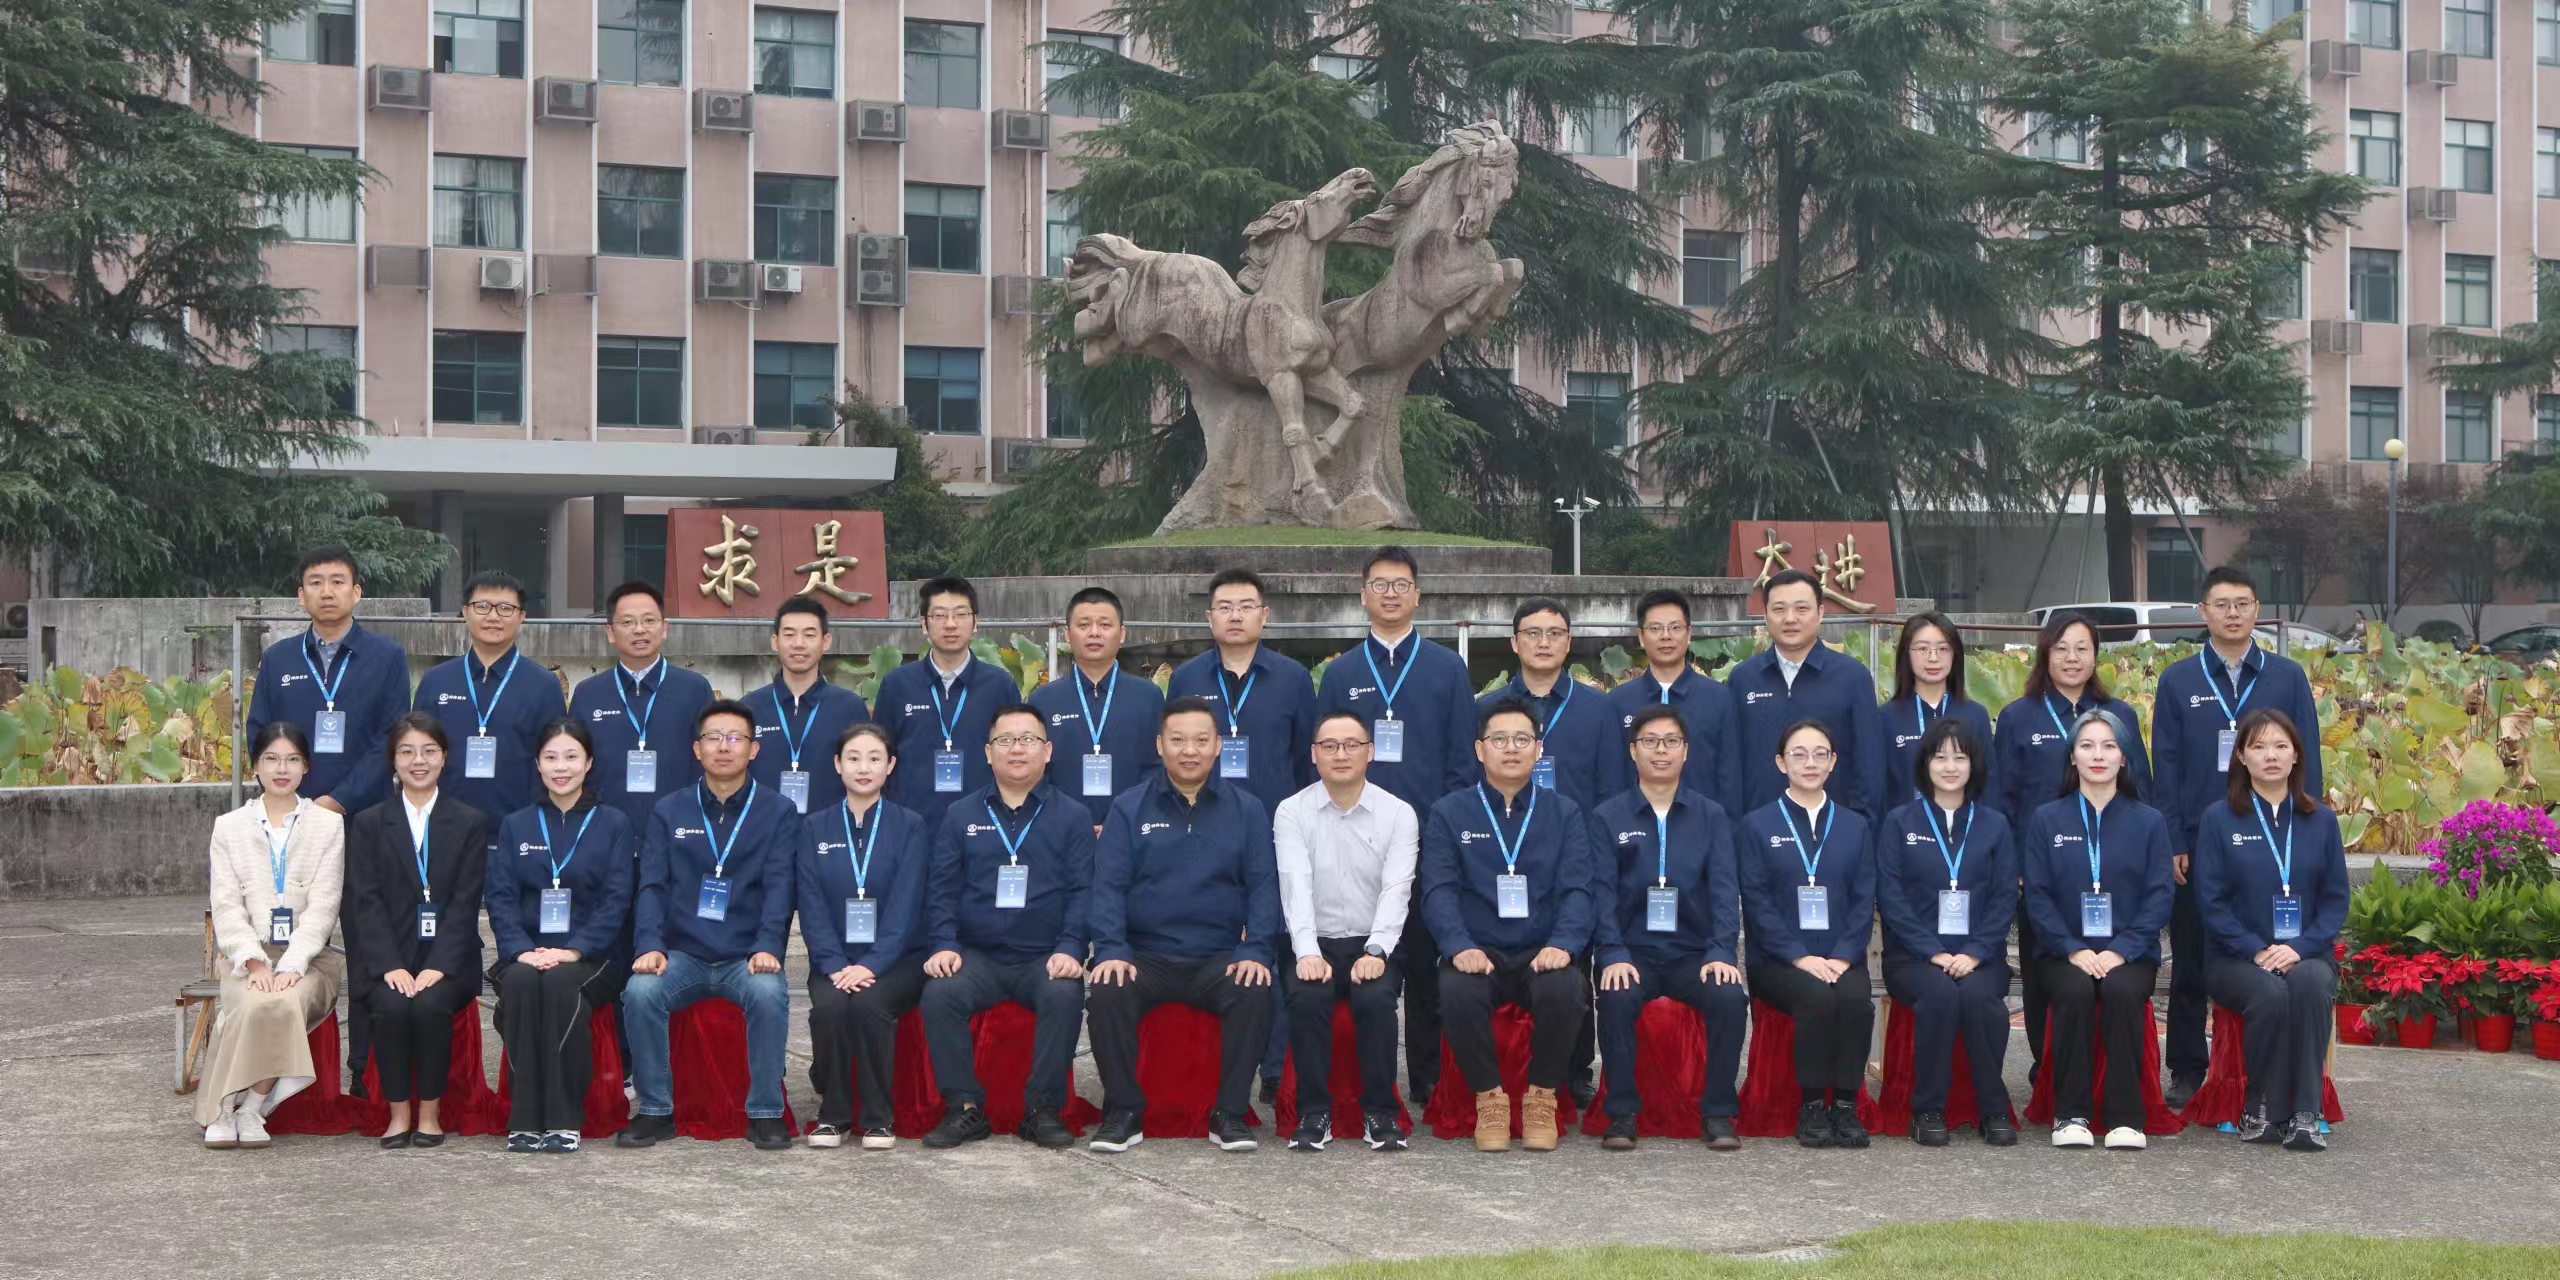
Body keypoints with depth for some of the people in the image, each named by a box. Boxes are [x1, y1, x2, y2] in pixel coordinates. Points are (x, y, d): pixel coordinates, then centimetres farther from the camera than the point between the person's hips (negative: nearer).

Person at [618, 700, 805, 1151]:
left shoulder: (777, 813, 7)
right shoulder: (668, 813, 12)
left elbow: (779, 888, -4)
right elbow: (652, 886, 3)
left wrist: (767, 948, -20)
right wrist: (649, 946, -15)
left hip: (746, 958, -1)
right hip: (682, 955, 2)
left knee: (769, 992, -34)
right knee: (640, 991, -29)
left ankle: (765, 1113, -20)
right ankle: (655, 1110, -13)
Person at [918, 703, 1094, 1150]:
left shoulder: (1071, 817, 10)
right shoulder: (960, 816, 14)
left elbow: (1082, 891, 2)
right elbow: (942, 888, 7)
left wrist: (1070, 949, -14)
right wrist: (942, 945, -10)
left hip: (1045, 959, -1)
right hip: (976, 956, 1)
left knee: (1064, 995, -33)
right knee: (940, 994, -29)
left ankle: (1043, 1109, -19)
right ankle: (964, 1107, -17)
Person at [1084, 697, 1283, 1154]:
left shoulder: (1246, 810, 9)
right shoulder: (1129, 808, 7)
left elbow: (1263, 885, 3)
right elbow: (1109, 885, 0)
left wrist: (1254, 951, -12)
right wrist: (1111, 950, -15)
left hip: (1219, 958, 0)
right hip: (1144, 956, 0)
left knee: (1255, 994, -30)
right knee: (1107, 995, -30)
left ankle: (1230, 1114, -13)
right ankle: (1123, 1111, -12)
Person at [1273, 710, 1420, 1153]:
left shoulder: (1398, 814, 2)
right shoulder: (1292, 812, 2)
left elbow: (1397, 889, -8)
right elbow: (1296, 884, -10)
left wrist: (1376, 951, -23)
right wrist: (1308, 952, -24)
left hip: (1373, 945, 0)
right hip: (1315, 945, 0)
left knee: (1376, 999, -30)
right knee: (1306, 997, -30)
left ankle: (1380, 1112, -14)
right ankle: (1314, 1112, -16)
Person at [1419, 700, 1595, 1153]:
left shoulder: (1564, 813, 11)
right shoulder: (1449, 814, 9)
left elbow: (1576, 890, 1)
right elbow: (1439, 889, -2)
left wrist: (1563, 944, -19)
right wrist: (1460, 947, -21)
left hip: (1542, 954, 1)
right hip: (1477, 953, 0)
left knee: (1564, 990, -33)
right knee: (1458, 991, -34)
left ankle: (1542, 1098, -11)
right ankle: (1489, 1098, -13)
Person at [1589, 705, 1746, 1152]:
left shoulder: (1711, 816, 10)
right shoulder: (1607, 817, 7)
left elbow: (1725, 888, 0)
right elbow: (1602, 890, -3)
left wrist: (1721, 952, -15)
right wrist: (1613, 955, -18)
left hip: (1694, 952, 1)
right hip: (1634, 952, -1)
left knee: (1730, 997, -28)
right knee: (1616, 998, -32)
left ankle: (1718, 1113, -13)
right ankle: (1622, 1112, -18)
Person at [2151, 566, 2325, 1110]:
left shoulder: (2288, 678, 5)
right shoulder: (2178, 681, 5)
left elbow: (2307, 761, 5)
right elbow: (2166, 766, 3)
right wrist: (2172, 842, -4)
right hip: (2198, 842, 0)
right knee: (2191, 963, 6)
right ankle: (2188, 1071, 15)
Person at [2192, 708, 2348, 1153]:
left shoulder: (2321, 821, 10)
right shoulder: (2219, 819, 4)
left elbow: (2335, 898, 6)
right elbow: (2211, 900, -2)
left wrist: (2299, 947, -11)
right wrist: (2257, 951, -15)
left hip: (2306, 953, 2)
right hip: (2237, 957, -1)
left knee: (2310, 983, -33)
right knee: (2270, 994, -34)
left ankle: (2304, 1115, -30)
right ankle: (2261, 1110, -18)